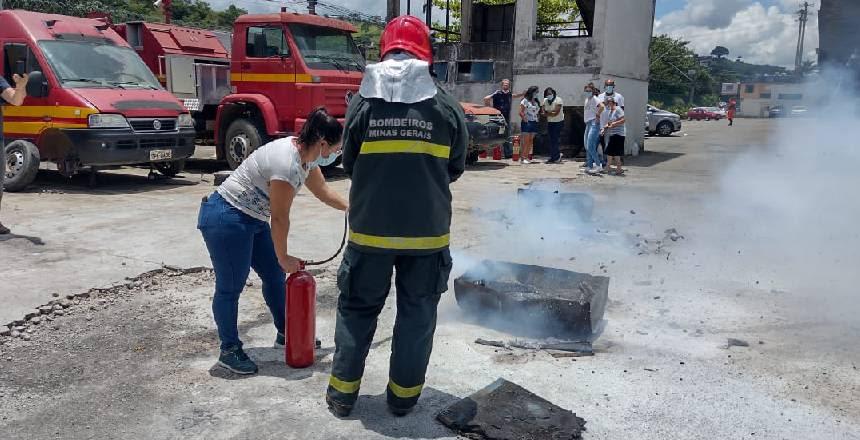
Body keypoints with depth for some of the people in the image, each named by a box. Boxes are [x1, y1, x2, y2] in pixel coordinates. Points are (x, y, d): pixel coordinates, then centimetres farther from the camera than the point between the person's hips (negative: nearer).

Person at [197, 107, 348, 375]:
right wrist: (283, 257, -12)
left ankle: (285, 334, 28)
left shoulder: (305, 155, 0)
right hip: (226, 220, -10)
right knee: (230, 287, 0)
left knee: (275, 275, 14)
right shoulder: (287, 164, -29)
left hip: (251, 219, 10)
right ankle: (229, 351, 14)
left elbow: (323, 191, 18)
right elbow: (280, 217, -22)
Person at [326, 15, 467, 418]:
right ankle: (404, 396, 23)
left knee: (357, 308, 16)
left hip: (370, 229, 1)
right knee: (417, 313, 14)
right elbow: (456, 168, 5)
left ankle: (342, 392, 25)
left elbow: (349, 163, 5)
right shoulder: (445, 106, -5)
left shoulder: (363, 102, -5)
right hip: (427, 231, 0)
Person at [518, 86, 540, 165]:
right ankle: (522, 158, -8)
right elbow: (521, 112, -9)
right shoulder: (525, 101, -4)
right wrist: (525, 119, -15)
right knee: (526, 141, -10)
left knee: (530, 142, 5)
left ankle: (527, 157, 9)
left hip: (534, 123, 7)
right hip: (527, 123, -7)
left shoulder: (536, 102, 17)